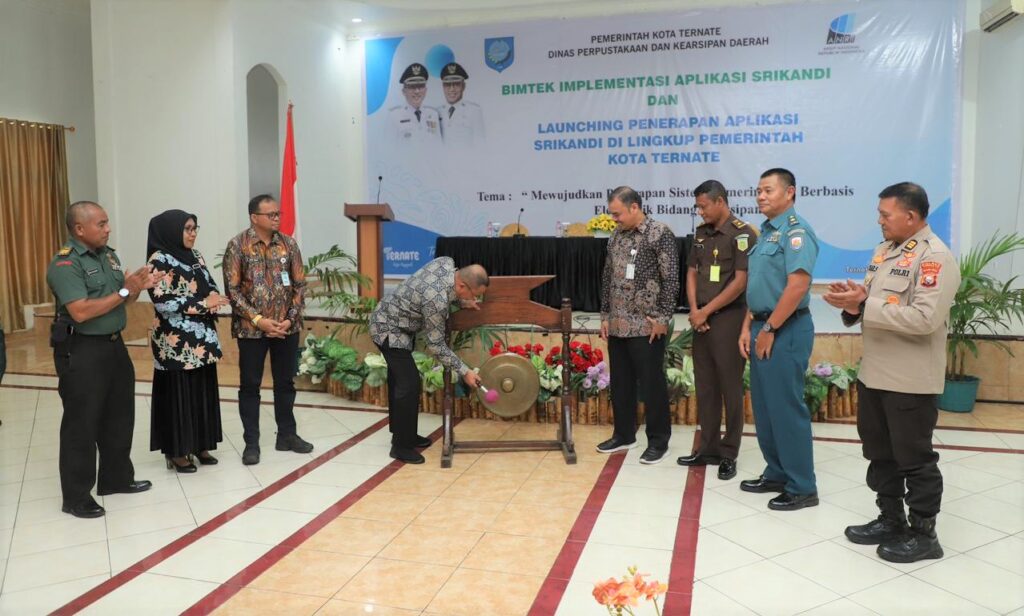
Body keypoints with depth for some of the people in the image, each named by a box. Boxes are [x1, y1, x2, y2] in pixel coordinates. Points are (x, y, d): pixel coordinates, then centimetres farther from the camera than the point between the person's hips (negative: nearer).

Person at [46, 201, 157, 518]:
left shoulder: (109, 255, 8)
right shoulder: (65, 264, -16)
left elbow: (122, 299, 15)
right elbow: (81, 312, -25)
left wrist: (138, 286, -6)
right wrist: (125, 291, -21)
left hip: (114, 345, 8)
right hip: (82, 352, -8)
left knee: (119, 417, 17)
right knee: (82, 424, 1)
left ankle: (116, 478, 32)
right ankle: (76, 497, 13)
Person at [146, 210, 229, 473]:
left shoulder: (195, 256, 11)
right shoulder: (160, 260, -11)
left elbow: (211, 286, 16)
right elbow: (162, 302, -18)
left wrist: (214, 300, -7)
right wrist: (203, 304, -18)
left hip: (203, 337, 7)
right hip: (176, 341, -7)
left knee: (204, 391, 10)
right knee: (178, 394, 1)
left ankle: (200, 445, 22)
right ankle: (177, 451, 12)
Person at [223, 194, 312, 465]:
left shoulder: (288, 244, 3)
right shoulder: (237, 245, -6)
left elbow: (299, 284, 5)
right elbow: (232, 289, -9)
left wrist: (291, 318, -6)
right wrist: (257, 319, -16)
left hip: (286, 327, 3)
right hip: (251, 328, -3)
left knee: (285, 382, 12)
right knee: (250, 385, 6)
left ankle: (287, 435, 25)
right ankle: (251, 442, 17)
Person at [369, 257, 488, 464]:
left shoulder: (447, 263, -12)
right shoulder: (437, 301, -34)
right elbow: (436, 345, -24)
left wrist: (462, 302, 2)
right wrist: (465, 372, -18)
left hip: (387, 320, 10)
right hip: (389, 330, -10)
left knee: (399, 380, 17)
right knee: (409, 384, -10)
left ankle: (401, 433, 30)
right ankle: (401, 446, 1)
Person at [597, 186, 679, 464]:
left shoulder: (660, 233, -8)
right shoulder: (616, 236, 11)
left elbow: (671, 279, -11)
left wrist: (662, 317, -13)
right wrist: (605, 315, 12)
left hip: (647, 326, -6)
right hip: (617, 325, 6)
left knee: (652, 383, 2)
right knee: (620, 382, 14)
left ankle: (658, 441, 15)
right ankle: (624, 434, 28)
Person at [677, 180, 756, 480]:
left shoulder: (742, 234, -11)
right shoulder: (701, 233, 11)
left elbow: (741, 282, -15)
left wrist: (706, 311, -11)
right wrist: (694, 309, -2)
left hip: (728, 318, -7)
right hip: (701, 319, 7)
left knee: (730, 387, 1)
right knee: (705, 386, 12)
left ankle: (728, 454, 12)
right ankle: (708, 448, 22)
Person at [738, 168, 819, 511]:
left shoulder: (795, 231, -13)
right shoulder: (766, 232, 16)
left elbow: (797, 286, -23)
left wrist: (769, 330, -18)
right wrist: (748, 327, 12)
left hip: (785, 331, -9)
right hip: (763, 329, 10)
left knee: (786, 408, -3)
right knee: (764, 407, 15)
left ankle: (802, 487, 9)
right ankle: (776, 473, 27)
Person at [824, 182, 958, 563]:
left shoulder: (935, 257, -16)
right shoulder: (885, 250, 12)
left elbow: (925, 318, -26)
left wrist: (862, 305, -24)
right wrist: (853, 299, -6)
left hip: (910, 380, -9)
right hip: (873, 373, 9)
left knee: (914, 458, 5)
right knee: (879, 453, 18)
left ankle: (923, 533, 21)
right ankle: (890, 520, 33)